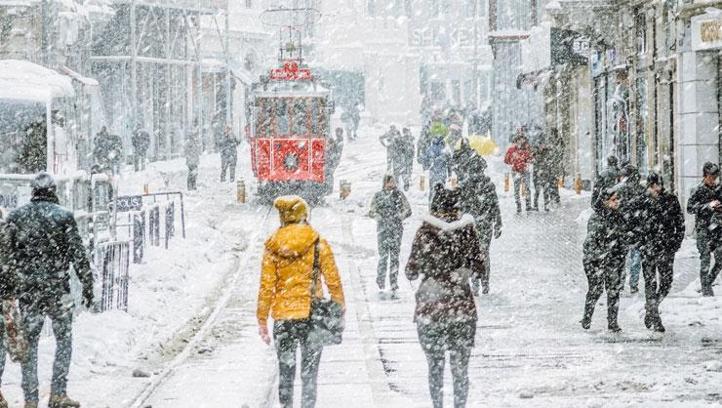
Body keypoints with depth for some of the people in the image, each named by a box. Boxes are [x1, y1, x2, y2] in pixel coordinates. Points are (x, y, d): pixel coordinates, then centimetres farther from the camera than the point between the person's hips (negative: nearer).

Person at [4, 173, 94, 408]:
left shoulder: (15, 217, 3)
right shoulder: (63, 216, -5)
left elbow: (7, 256, 5)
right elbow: (79, 255, -5)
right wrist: (87, 286, 1)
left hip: (26, 290, 3)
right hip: (57, 289, -2)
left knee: (29, 342, 8)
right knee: (64, 339, 10)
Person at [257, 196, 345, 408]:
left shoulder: (272, 247, -4)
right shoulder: (318, 244, -6)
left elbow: (266, 287, -2)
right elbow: (333, 281, -2)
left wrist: (262, 319, 5)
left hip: (283, 316, 1)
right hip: (312, 315, -1)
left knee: (285, 371, 13)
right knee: (309, 371, 8)